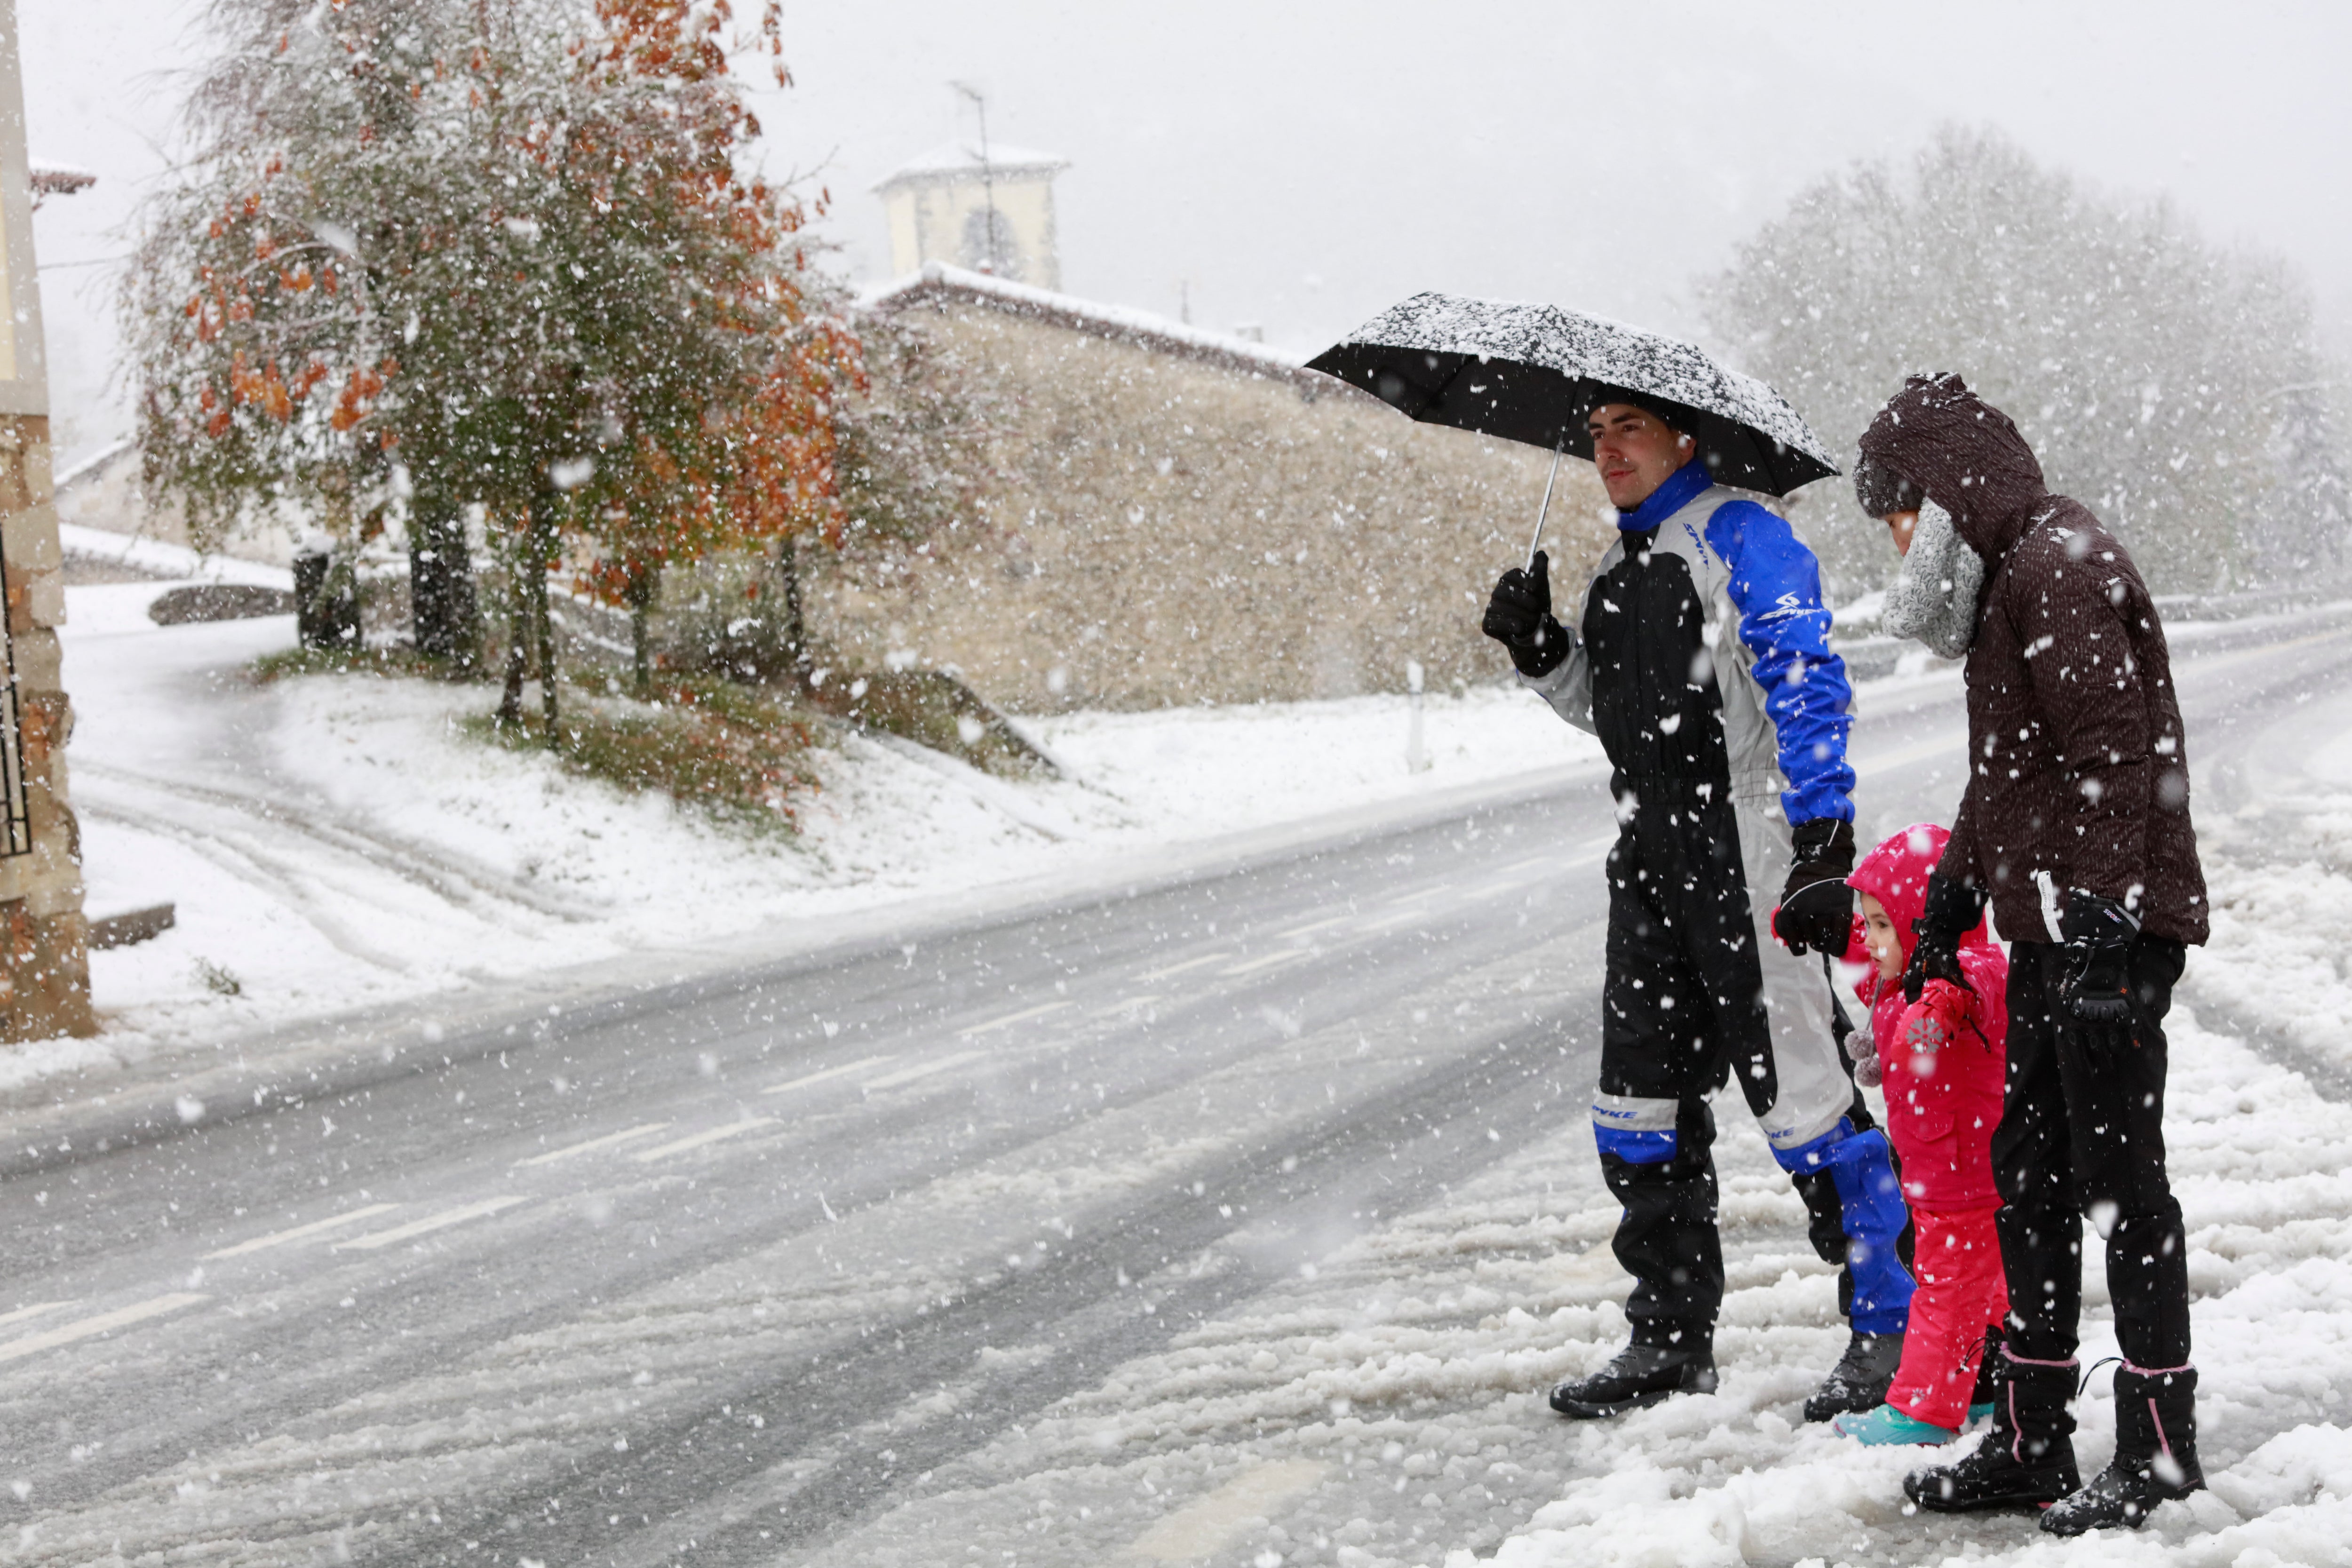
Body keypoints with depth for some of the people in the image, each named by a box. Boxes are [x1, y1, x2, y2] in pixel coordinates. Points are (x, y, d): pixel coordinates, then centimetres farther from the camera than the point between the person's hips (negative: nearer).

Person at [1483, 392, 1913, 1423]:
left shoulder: (1742, 540, -7)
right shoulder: (1617, 571, 19)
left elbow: (1808, 690, -15)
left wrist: (1823, 849, -25)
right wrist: (1539, 652, 9)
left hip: (1750, 859, -8)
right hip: (1651, 861, 9)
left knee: (1797, 1088, -7)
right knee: (1640, 1098, 9)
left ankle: (1890, 1324, 6)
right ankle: (1672, 1339, 20)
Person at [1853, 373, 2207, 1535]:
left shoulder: (2061, 565, -14)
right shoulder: (2015, 570, 19)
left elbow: (2113, 752, -22)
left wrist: (2103, 911, -25)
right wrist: (1953, 894, 27)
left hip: (2109, 929, -10)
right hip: (2049, 927, 10)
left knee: (2117, 1179, -4)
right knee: (2026, 1179, 12)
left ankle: (2159, 1448, 5)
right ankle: (2031, 1441, 19)